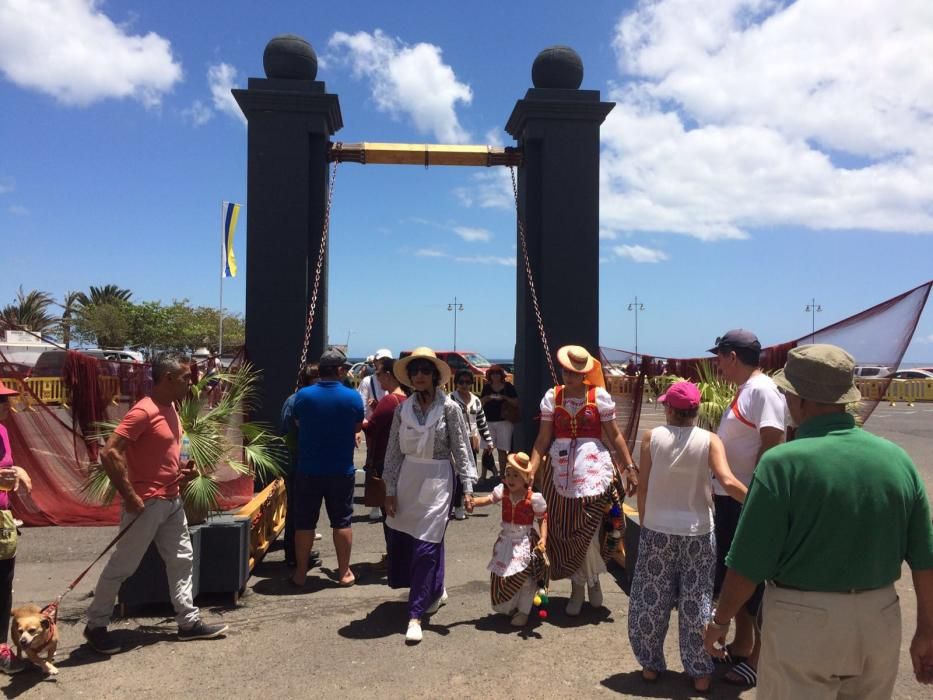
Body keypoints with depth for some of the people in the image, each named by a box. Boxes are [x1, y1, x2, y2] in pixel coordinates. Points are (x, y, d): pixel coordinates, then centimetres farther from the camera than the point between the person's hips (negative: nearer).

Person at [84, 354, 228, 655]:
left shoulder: (170, 408, 9)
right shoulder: (143, 411, -20)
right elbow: (109, 453, -25)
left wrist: (182, 467, 5)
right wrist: (130, 496, -23)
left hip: (172, 501, 9)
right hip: (146, 503, -9)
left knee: (181, 560, 12)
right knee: (122, 566, 5)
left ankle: (189, 621, 21)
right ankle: (96, 625, 22)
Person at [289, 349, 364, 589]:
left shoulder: (303, 395, -8)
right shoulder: (353, 397, -10)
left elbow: (297, 423, 9)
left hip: (308, 470, 0)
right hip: (342, 470, 0)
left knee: (304, 522, 11)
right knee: (342, 521, 11)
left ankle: (300, 573, 19)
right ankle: (344, 573, 18)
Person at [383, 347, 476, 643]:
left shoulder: (450, 408, -5)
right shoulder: (402, 409, 3)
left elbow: (461, 449, -4)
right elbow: (394, 452, 6)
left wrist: (468, 486, -9)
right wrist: (390, 490, 3)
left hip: (437, 481, -4)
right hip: (407, 479, 4)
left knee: (426, 546, -6)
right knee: (401, 542, 10)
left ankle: (415, 615, 2)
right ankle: (435, 591, 34)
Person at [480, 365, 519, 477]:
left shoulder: (508, 386, 2)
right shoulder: (486, 387, 8)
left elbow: (516, 403, 1)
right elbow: (480, 402, 12)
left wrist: (505, 398, -14)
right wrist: (486, 398, -9)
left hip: (504, 421, -2)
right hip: (488, 421, 2)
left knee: (502, 449, 2)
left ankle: (502, 474, 11)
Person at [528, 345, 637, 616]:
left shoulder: (599, 396, -1)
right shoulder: (552, 396, 4)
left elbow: (614, 435, 3)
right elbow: (543, 438, 3)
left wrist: (629, 467, 0)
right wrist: (530, 471, -5)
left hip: (593, 469, -2)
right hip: (560, 470, 2)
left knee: (587, 530, -4)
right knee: (563, 531, 6)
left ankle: (590, 580, 24)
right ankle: (578, 584, 25)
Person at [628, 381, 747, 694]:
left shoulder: (652, 437, -7)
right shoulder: (710, 441, -9)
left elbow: (643, 488, -3)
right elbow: (728, 482, -22)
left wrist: (644, 523, 9)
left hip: (657, 531, 0)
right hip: (697, 534, 0)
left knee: (651, 599, 13)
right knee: (696, 603, 12)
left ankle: (651, 665, 25)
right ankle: (699, 672, 21)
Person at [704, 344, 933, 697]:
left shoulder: (784, 463, -20)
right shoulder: (897, 458, -5)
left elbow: (748, 565, -17)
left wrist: (720, 620, -2)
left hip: (804, 622, -5)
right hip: (880, 621, 5)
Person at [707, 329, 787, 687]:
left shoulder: (762, 390, -16)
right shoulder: (744, 389, 13)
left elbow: (771, 446, -23)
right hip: (730, 498, 10)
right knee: (732, 572, 19)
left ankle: (759, 657, 16)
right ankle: (741, 644, 35)